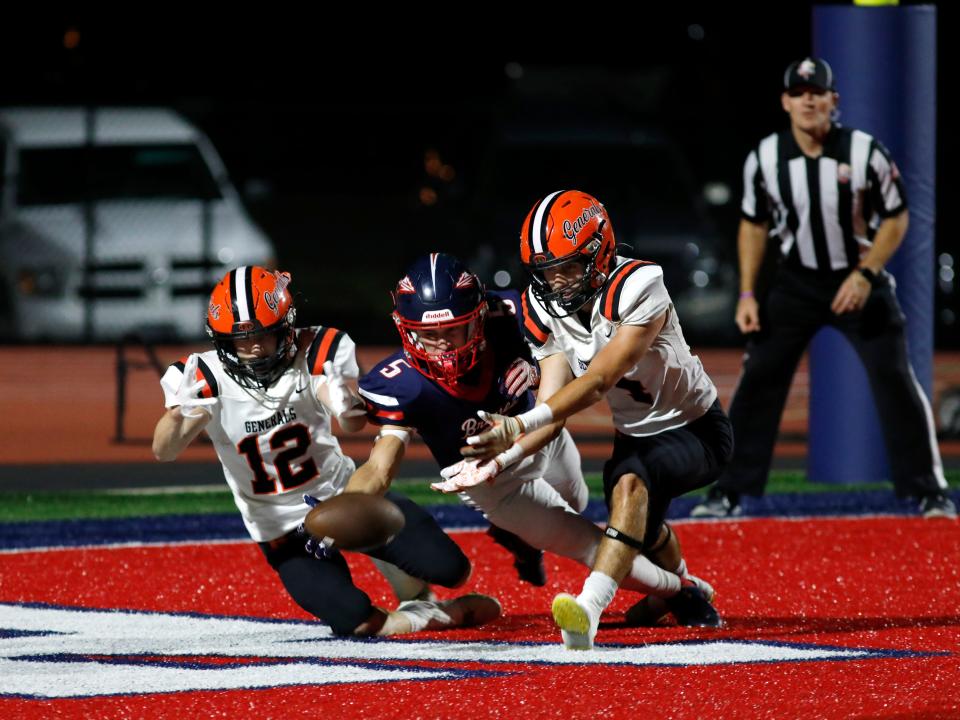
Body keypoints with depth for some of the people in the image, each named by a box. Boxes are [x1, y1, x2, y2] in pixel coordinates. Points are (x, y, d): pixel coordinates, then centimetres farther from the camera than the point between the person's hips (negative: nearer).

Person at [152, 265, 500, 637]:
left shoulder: (313, 355, -14)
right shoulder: (209, 376, -16)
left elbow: (354, 424, -28)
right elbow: (164, 452, -29)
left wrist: (348, 406, -53)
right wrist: (179, 411, -52)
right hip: (283, 531, -2)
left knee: (449, 569, -11)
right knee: (357, 620, -23)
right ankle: (422, 616, 9)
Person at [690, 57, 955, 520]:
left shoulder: (865, 152, -15)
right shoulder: (764, 159, -8)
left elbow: (895, 220, -6)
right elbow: (754, 225, 6)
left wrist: (865, 275, -18)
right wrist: (748, 294, -1)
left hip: (861, 279, -2)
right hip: (797, 283, 2)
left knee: (895, 380, -7)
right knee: (758, 380, -3)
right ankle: (728, 494, 4)